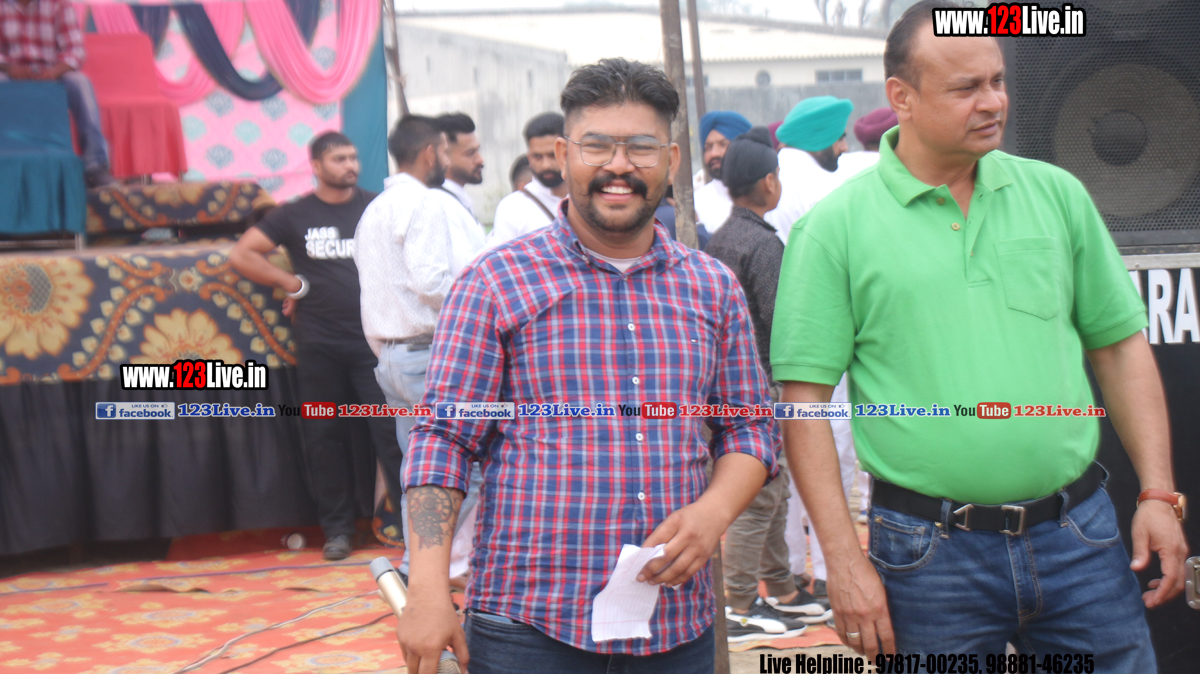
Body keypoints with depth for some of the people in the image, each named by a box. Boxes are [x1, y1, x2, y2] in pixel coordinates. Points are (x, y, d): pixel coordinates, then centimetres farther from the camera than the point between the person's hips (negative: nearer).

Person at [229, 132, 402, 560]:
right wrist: (292, 284, 0)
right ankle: (337, 528, 14)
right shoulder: (295, 215, 6)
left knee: (389, 429, -5)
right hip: (318, 343, 1)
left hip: (372, 337, -1)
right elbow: (242, 255, 6)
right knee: (325, 436, 5)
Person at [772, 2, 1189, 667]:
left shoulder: (1056, 194, 6)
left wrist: (1159, 494, 4)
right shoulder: (834, 228, -5)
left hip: (1079, 533, 3)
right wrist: (843, 558, -11)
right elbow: (804, 398, -7)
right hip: (931, 553, -3)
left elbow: (1120, 346, 11)